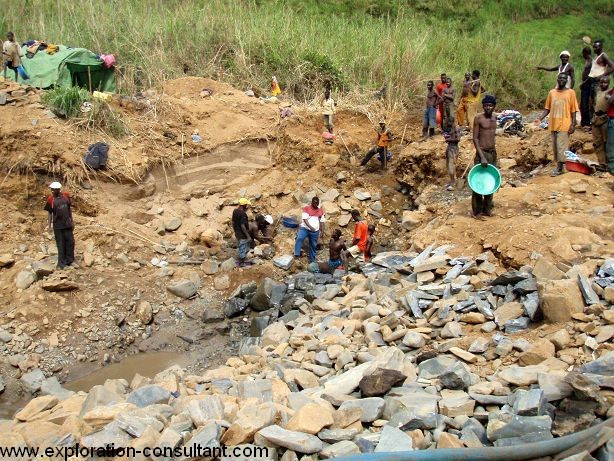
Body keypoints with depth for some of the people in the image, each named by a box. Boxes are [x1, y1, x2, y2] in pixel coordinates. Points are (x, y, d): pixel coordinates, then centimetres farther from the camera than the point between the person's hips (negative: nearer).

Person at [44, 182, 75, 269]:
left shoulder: (66, 196, -2)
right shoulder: (50, 199, -8)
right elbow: (49, 213, -3)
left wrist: (72, 221, 10)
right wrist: (49, 225, -5)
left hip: (67, 224, 3)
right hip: (57, 225, -2)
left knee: (70, 242, 8)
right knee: (61, 244, 5)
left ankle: (70, 261, 23)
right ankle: (62, 263, 16)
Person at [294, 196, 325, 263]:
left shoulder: (321, 210, 9)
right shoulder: (306, 208, -4)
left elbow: (322, 221, 13)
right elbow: (305, 219, -12)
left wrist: (322, 231, 8)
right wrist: (310, 227, -25)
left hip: (315, 231, 4)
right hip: (305, 228, -4)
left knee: (313, 246, 10)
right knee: (299, 238, -31)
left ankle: (312, 261, 23)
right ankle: (297, 254, -37)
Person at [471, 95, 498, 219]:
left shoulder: (494, 118, 10)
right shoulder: (478, 118, -9)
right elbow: (475, 138, -12)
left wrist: (493, 153, 15)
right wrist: (482, 156, -19)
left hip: (493, 153, 7)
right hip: (482, 153, -7)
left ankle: (487, 208, 20)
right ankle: (476, 211, 4)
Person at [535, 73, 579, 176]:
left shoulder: (570, 92, -1)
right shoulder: (552, 92, 9)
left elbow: (573, 110, -2)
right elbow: (547, 109, 12)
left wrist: (573, 124, -9)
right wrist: (540, 118, -3)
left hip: (564, 125, -4)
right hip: (553, 124, 4)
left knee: (561, 146, -8)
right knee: (555, 147, 7)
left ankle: (560, 167, -4)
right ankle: (560, 166, 16)